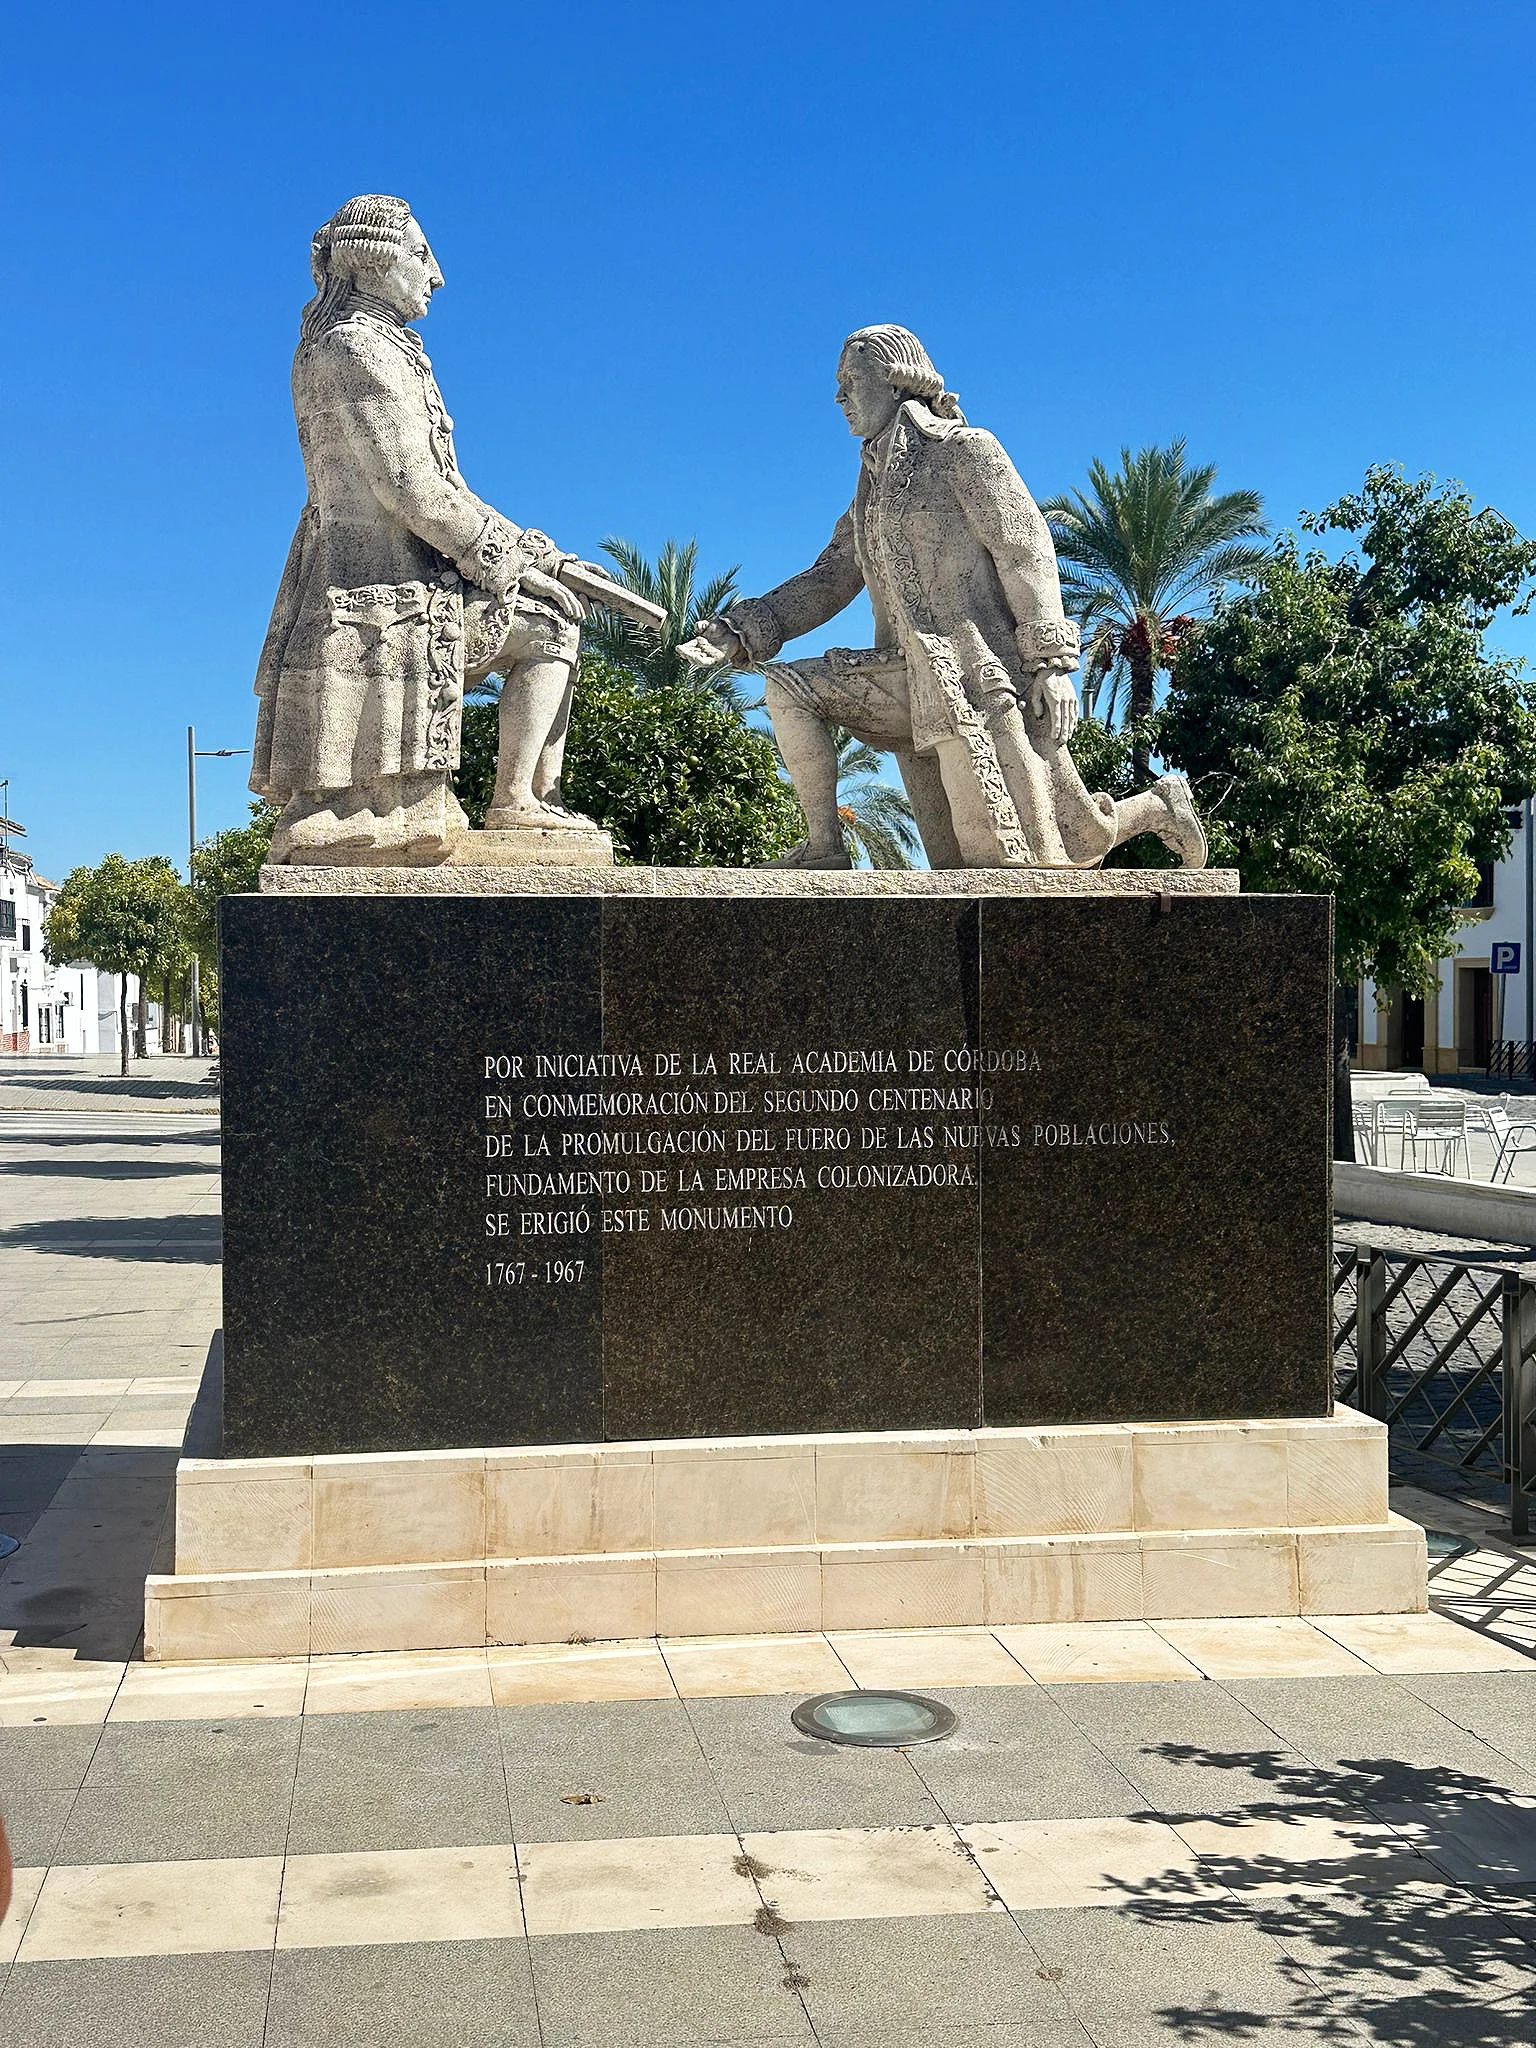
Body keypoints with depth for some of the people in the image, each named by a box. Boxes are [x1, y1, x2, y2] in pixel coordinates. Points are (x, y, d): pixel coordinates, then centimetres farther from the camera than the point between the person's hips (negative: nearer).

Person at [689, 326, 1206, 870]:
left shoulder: (963, 449, -2)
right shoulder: (874, 485, 20)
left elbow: (1027, 551, -8)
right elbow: (829, 581, 17)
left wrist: (1050, 662, -18)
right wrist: (741, 631, 3)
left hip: (978, 670, -8)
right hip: (915, 677, 8)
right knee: (786, 688, -6)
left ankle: (1160, 806, 17)